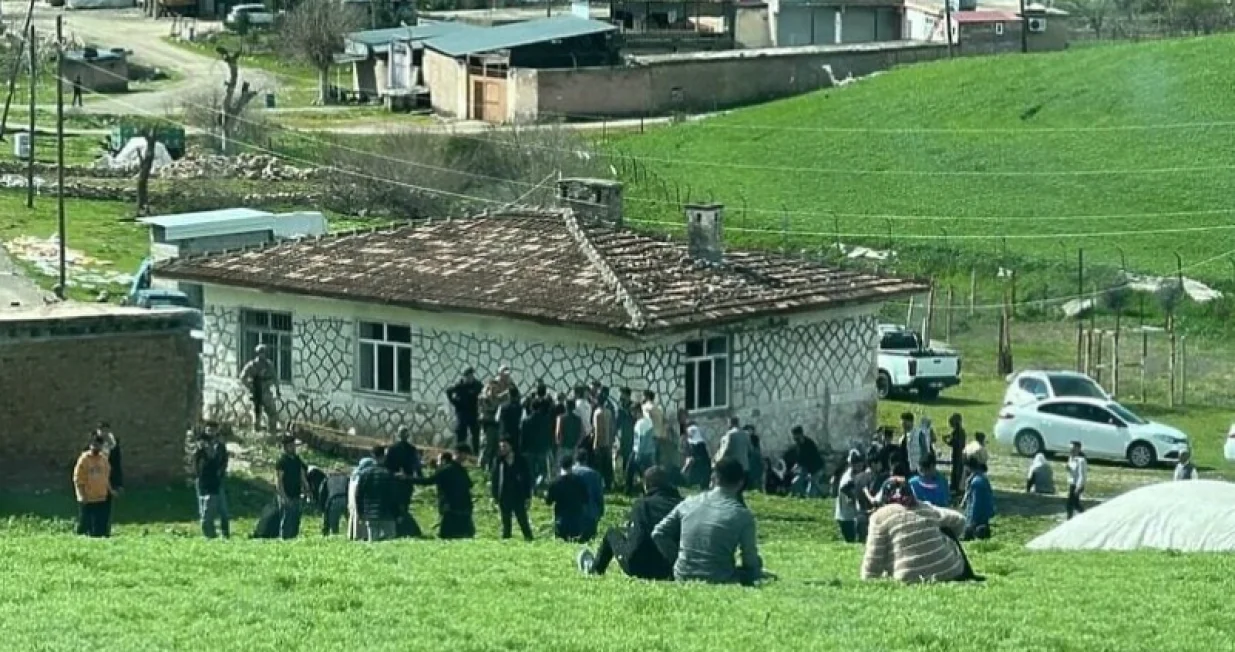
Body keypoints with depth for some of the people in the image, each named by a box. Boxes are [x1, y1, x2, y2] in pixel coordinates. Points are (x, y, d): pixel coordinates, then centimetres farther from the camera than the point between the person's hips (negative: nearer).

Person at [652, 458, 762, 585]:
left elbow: (658, 534, 7)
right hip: (719, 582, -5)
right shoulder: (742, 515, -10)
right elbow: (750, 561, -4)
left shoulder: (689, 503, 2)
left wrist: (675, 557, 18)